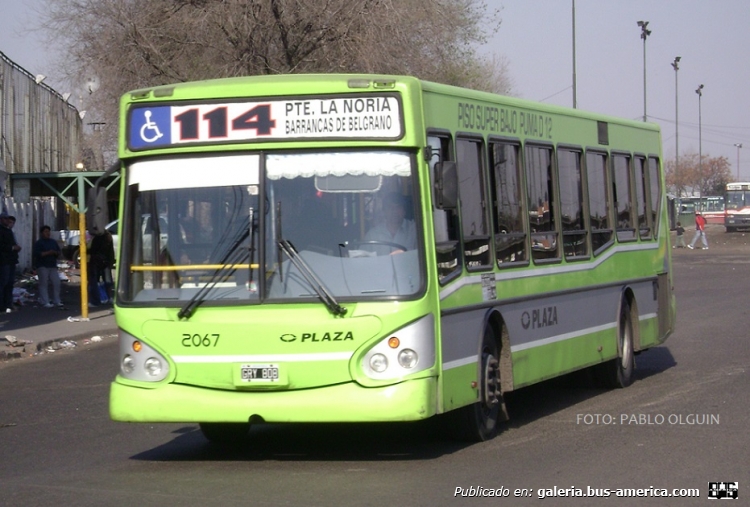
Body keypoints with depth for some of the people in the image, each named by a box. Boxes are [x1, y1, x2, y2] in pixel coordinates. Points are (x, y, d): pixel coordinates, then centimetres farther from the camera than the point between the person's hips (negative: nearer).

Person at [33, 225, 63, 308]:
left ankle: (56, 301, 9)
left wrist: (56, 252, -6)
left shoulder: (53, 242, 17)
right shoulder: (38, 243, -2)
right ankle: (45, 302, -5)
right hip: (42, 266, -6)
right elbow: (36, 254, -15)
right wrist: (48, 253, -19)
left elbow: (59, 253, 18)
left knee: (56, 283, 0)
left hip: (52, 266, 6)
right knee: (44, 284, -6)